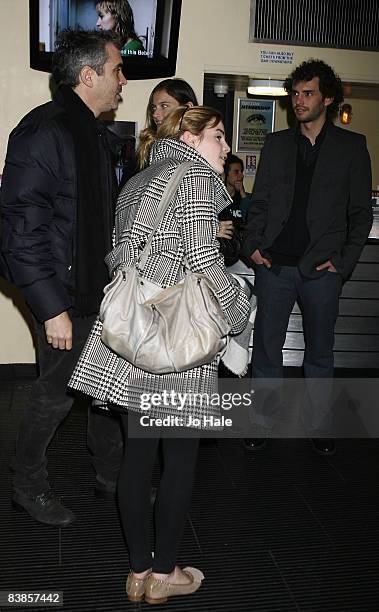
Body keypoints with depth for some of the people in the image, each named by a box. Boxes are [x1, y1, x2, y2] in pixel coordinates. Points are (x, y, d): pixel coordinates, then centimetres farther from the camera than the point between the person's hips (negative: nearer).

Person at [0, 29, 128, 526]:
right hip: (67, 298, -8)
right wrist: (52, 308, -23)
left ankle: (112, 474, 36)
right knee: (57, 394, 6)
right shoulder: (44, 132, -18)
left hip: (102, 293, 9)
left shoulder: (94, 133, 11)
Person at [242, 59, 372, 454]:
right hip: (274, 263, 2)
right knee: (266, 347, 5)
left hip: (322, 269, -1)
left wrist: (344, 262, -5)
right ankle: (263, 422, 19)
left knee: (319, 352, 9)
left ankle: (319, 428, 22)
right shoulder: (276, 143, 12)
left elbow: (361, 211, 3)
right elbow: (259, 201, 12)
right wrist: (252, 245, -2)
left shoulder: (352, 146, 5)